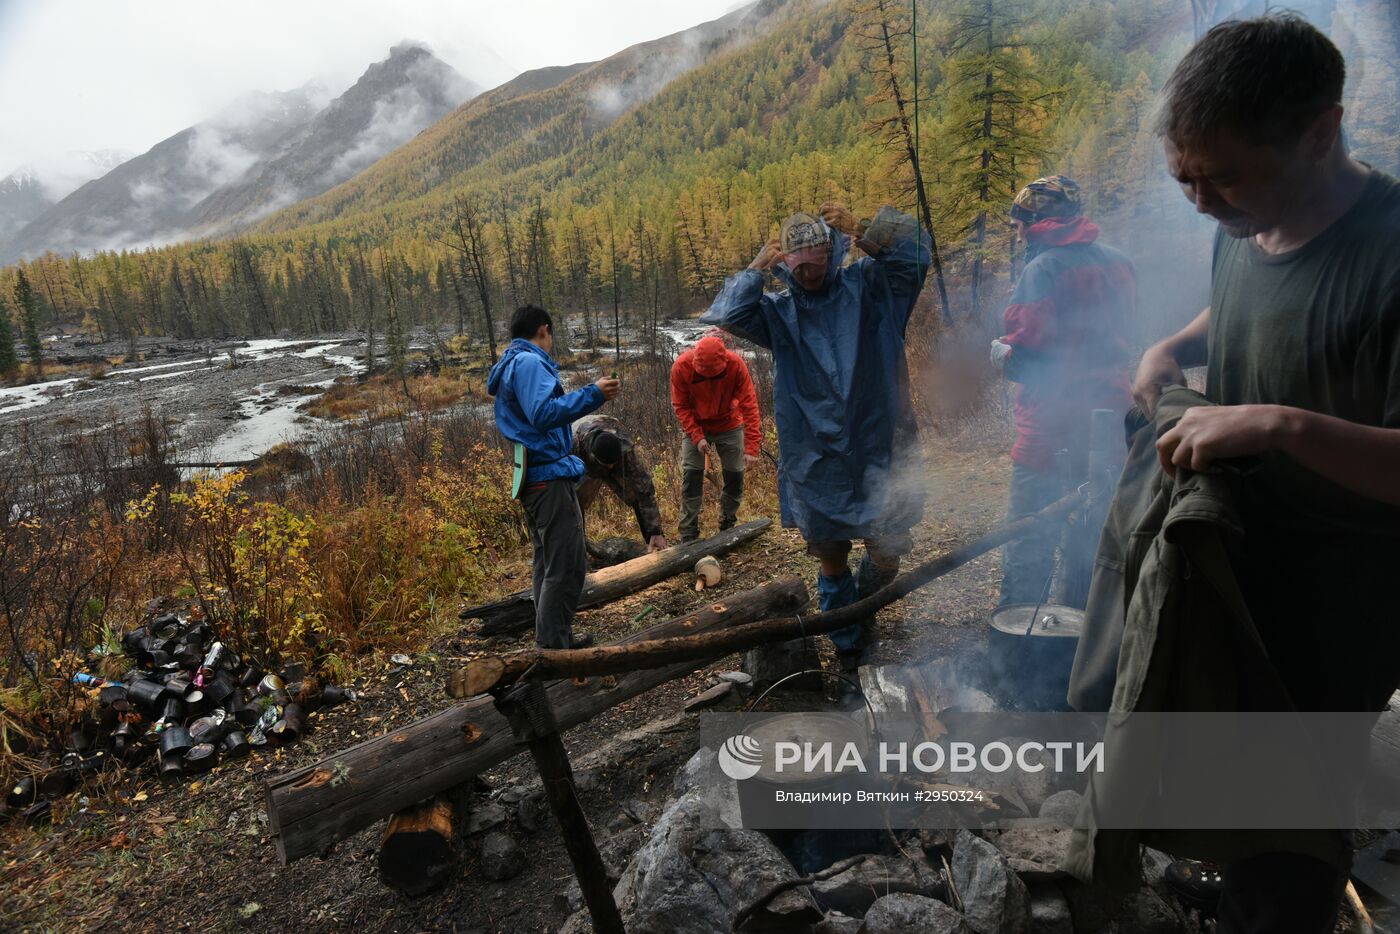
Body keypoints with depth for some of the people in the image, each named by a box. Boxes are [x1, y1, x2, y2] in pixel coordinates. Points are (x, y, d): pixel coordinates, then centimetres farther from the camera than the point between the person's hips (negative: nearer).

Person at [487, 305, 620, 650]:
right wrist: (592, 394, -26)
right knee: (567, 566, -6)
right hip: (550, 476, -11)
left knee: (549, 563, 17)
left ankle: (554, 640, 26)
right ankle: (554, 647, -2)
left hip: (533, 478, 11)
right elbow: (543, 413, -26)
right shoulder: (530, 362, -12)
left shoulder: (508, 365, 19)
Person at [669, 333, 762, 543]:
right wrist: (697, 437, -24)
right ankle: (688, 536, -1)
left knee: (735, 476, 2)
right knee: (691, 477, -8)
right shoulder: (681, 367, -26)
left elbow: (749, 406, -26)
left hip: (730, 427, 1)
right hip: (696, 428, 0)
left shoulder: (736, 364, -27)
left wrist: (751, 448, -30)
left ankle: (728, 528, 20)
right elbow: (680, 406, -15)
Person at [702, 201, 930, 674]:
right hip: (817, 461, 1)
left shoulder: (866, 287, 4)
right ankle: (848, 644, 33)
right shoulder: (779, 312, 6)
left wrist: (860, 230, -15)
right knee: (830, 556, 11)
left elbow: (914, 254, -9)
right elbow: (726, 315, -8)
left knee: (887, 552, 5)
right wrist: (757, 268, -3)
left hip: (878, 453, -1)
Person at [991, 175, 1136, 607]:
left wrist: (1001, 352, -1)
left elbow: (1027, 353, -21)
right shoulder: (1117, 263, 7)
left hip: (1052, 418, -8)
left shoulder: (1042, 269, -16)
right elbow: (1117, 330, 17)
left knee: (1029, 535, 1)